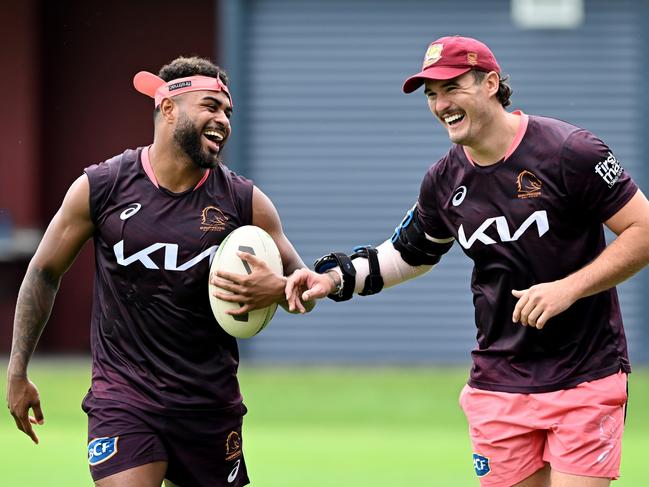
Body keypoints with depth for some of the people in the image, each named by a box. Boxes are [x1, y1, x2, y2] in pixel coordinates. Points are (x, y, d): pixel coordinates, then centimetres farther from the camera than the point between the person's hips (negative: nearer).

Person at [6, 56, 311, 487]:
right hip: (122, 397, -2)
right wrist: (18, 373, 7)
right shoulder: (100, 188, -5)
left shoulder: (244, 201, -2)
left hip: (211, 402, 2)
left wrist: (276, 289, -19)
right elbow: (44, 273, 6)